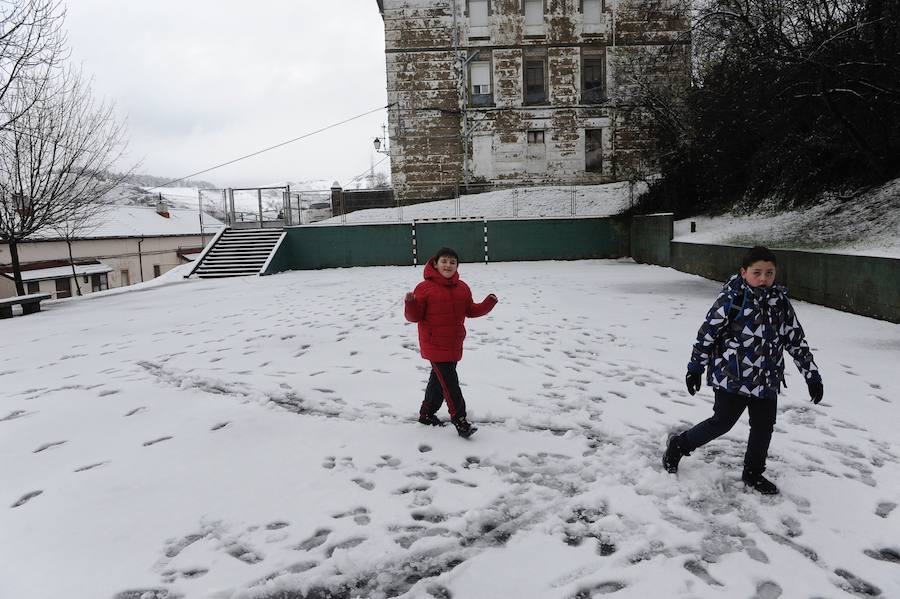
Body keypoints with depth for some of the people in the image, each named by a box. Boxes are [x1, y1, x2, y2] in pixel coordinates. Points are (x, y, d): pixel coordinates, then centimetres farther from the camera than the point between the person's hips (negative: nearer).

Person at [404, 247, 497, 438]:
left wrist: (488, 303, 0)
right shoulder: (425, 288, -12)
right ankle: (459, 420, 2)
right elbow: (415, 316, -9)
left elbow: (471, 310, 15)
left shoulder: (462, 287, 6)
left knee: (439, 380, 19)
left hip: (454, 344, 7)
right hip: (435, 345, -7)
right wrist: (410, 303, -30)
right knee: (450, 382, -8)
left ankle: (427, 413, 36)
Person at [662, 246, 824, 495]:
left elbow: (797, 340, 9)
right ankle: (678, 444, 23)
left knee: (763, 427, 13)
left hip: (767, 380, 6)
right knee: (722, 422, 2)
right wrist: (695, 368, -7)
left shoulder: (780, 302, 2)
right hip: (731, 378, -6)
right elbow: (707, 333, -10)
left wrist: (812, 376, 10)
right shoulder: (731, 299, -14)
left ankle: (753, 473, 33)